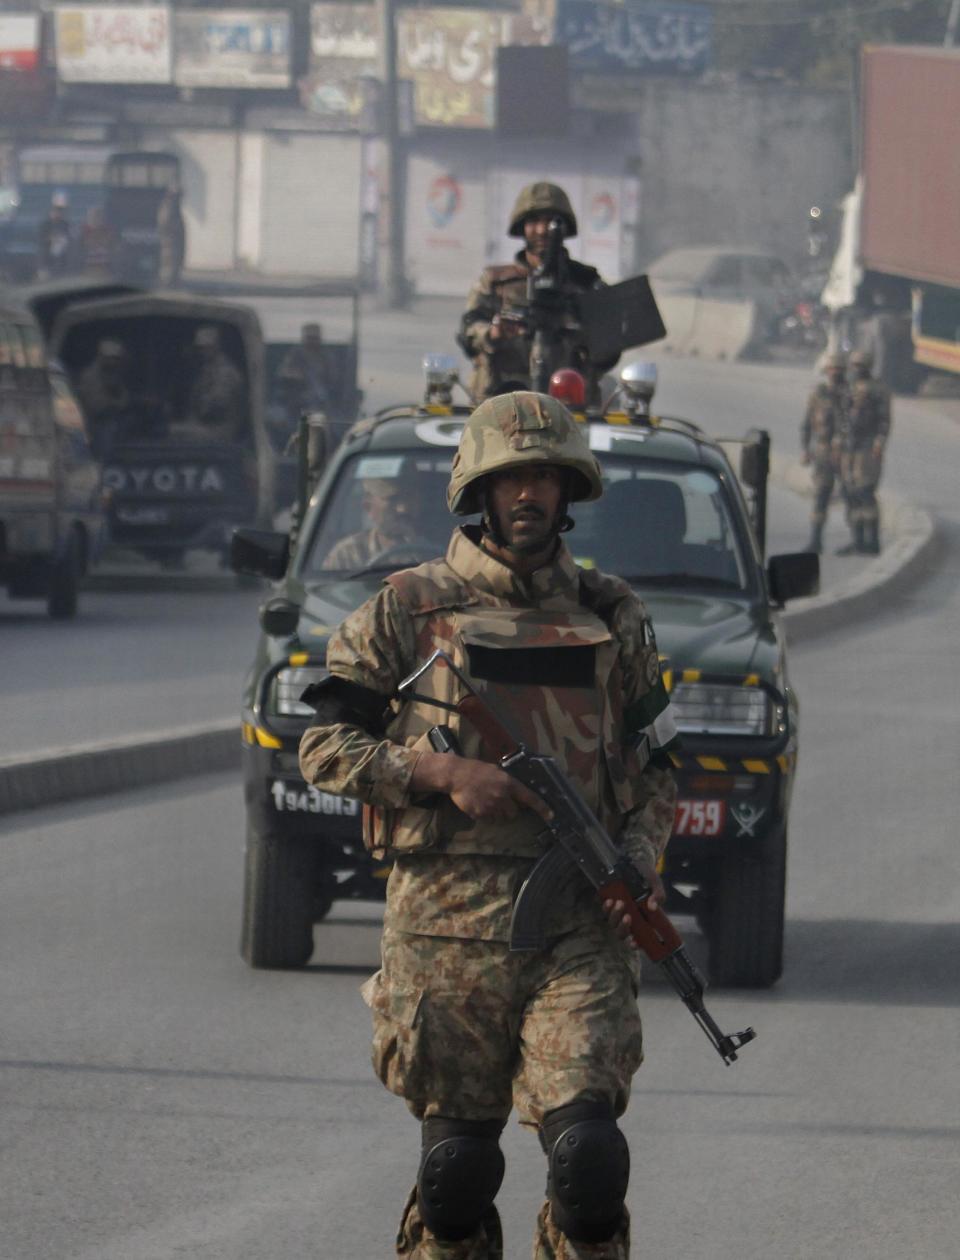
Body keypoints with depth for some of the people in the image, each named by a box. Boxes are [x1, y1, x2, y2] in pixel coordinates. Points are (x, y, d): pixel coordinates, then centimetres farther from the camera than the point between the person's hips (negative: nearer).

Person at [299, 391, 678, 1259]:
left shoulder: (613, 618, 13)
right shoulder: (410, 612, 5)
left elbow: (656, 767, 19)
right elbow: (324, 747, 4)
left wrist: (640, 860, -1)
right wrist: (444, 775, -11)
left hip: (580, 924, 1)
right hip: (448, 920, -1)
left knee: (588, 1149, -14)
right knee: (458, 1160, 3)